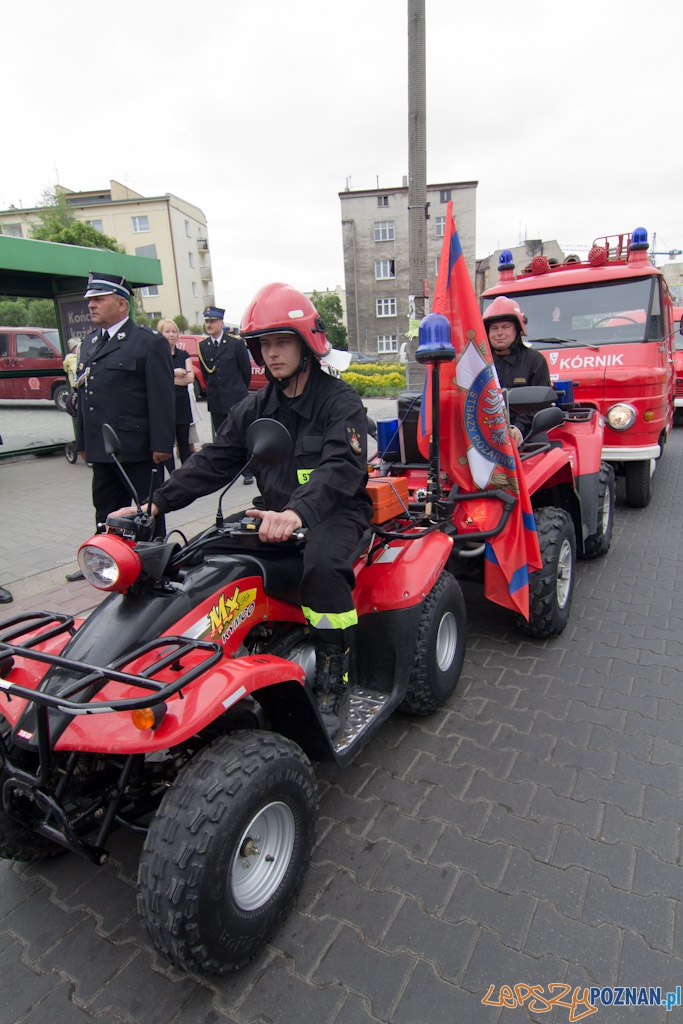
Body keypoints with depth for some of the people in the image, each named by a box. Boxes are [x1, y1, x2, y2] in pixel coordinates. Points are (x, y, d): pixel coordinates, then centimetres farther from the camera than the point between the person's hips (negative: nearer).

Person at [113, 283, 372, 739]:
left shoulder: (339, 401, -7)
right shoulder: (255, 407, 12)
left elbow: (342, 467, -25)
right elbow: (212, 463, 8)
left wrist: (297, 513, -44)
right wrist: (156, 504, -5)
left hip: (335, 512, -6)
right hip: (274, 513, 6)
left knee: (323, 563, -36)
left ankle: (334, 684, -18)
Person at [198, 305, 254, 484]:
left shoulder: (236, 342, -4)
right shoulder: (202, 346, 7)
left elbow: (246, 369, 2)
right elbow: (206, 373, 14)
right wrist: (214, 389, 16)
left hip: (236, 398, -4)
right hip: (216, 401, 4)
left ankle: (248, 472, 8)